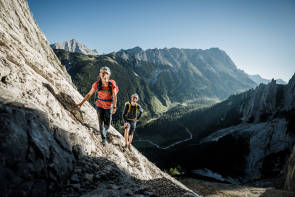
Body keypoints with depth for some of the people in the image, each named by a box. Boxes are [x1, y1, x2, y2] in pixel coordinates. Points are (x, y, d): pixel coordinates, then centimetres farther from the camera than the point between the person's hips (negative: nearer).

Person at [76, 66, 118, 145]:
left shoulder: (112, 84, -20)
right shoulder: (97, 84, -15)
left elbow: (114, 96, -20)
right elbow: (89, 94, -7)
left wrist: (114, 107, -31)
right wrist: (81, 103, -7)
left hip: (109, 107, 0)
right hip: (99, 106, 1)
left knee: (107, 125, 10)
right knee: (101, 123, -1)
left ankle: (104, 132, 46)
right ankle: (103, 139, 22)